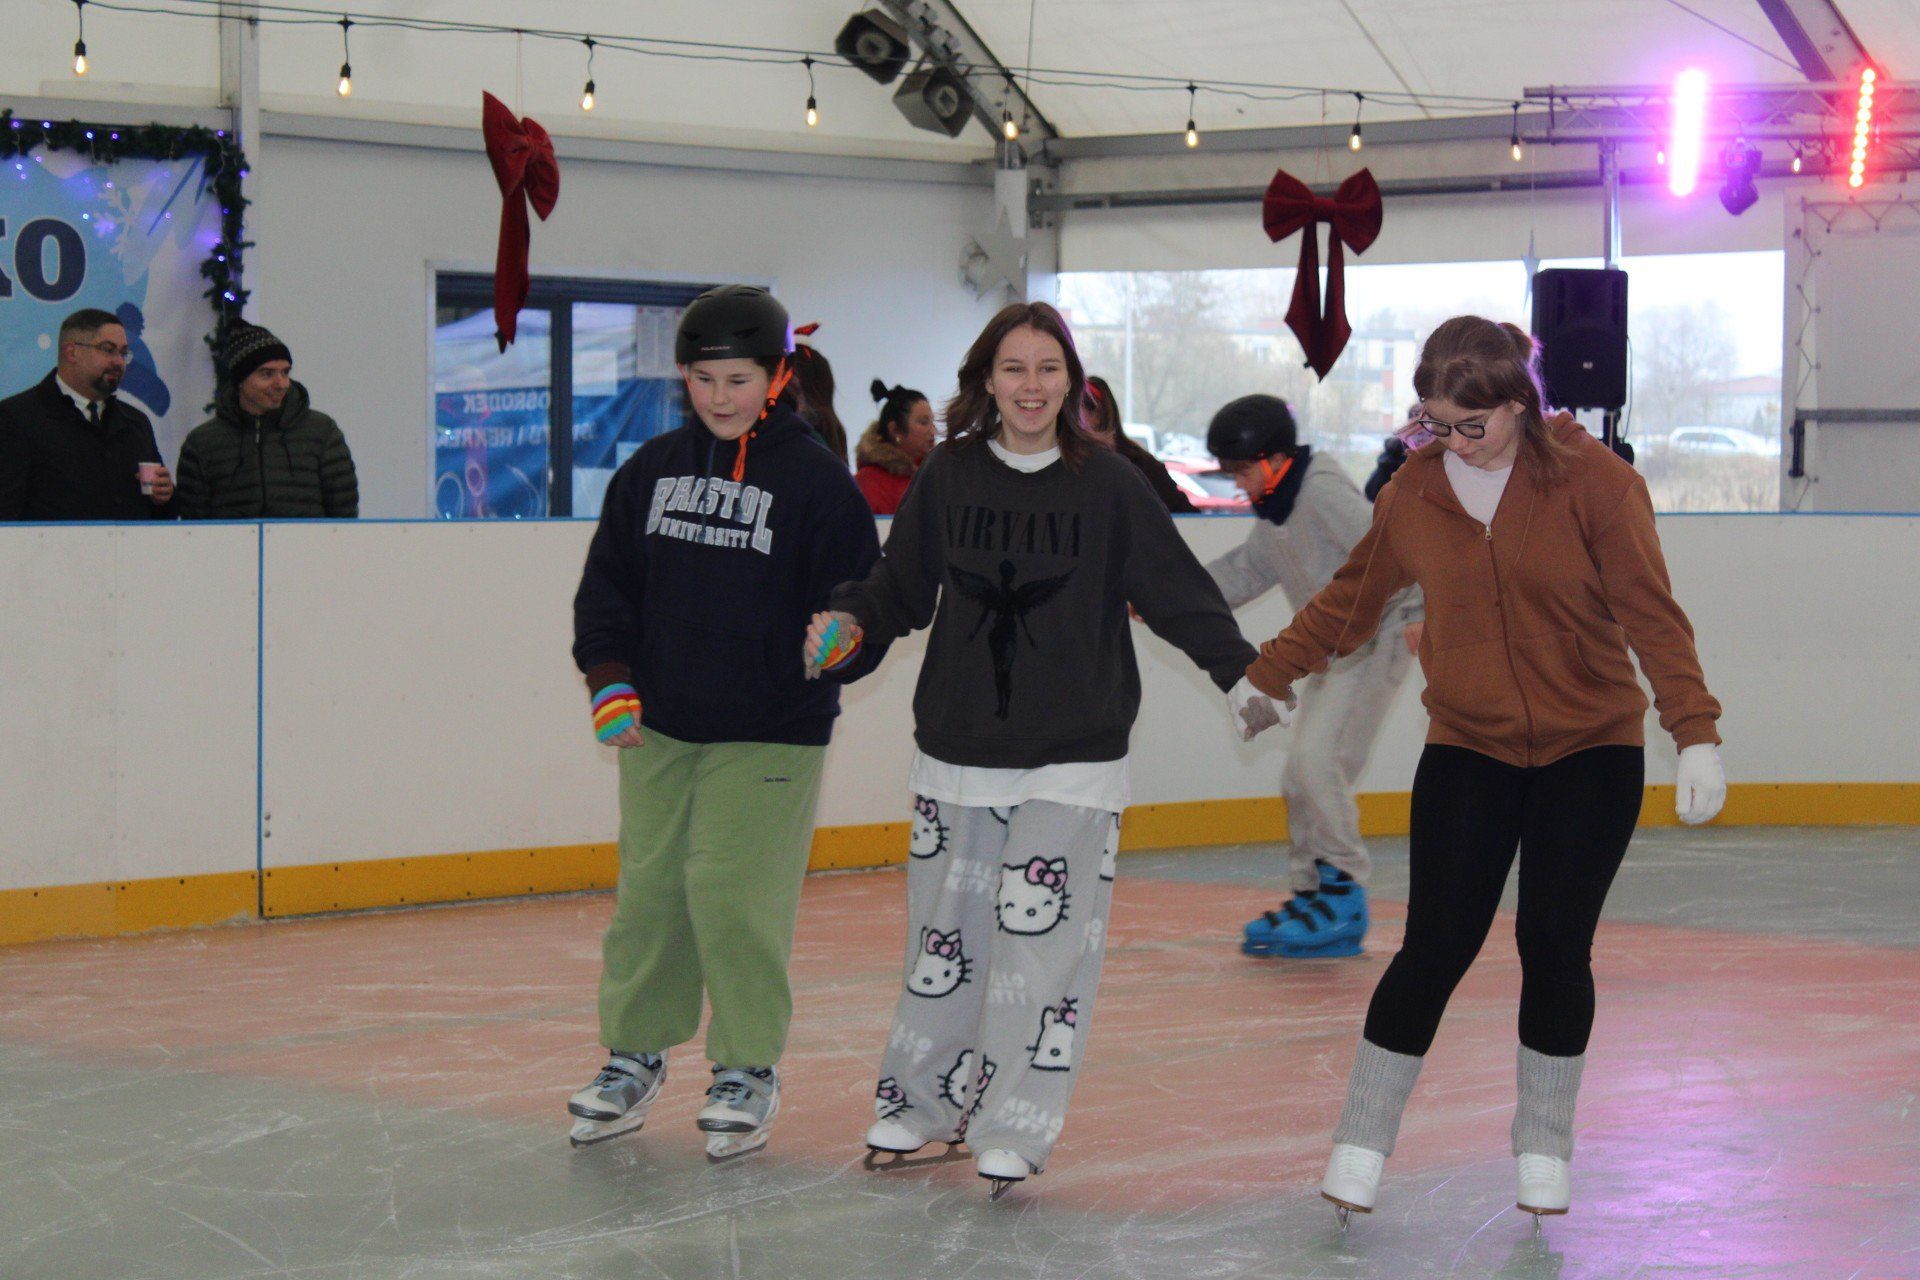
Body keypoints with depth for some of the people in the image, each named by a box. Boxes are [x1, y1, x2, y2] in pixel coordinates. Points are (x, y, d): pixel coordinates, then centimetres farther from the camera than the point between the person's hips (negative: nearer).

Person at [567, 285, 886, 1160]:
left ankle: (747, 1070, 8)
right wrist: (609, 679, 2)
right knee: (648, 890, 6)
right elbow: (607, 584, 13)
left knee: (734, 895, -7)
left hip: (769, 737, -4)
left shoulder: (815, 480, -4)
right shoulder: (654, 469, 8)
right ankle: (635, 1056, 21)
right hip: (658, 727, 4)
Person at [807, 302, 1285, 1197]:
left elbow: (1176, 591, 1)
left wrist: (1240, 676, -4)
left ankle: (1014, 1130, 2)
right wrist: (849, 619, -3)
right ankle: (921, 1103, 24)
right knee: (944, 929, 8)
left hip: (1074, 760, -2)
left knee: (1044, 936, -6)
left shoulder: (1108, 485, -3)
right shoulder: (949, 477, 3)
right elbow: (904, 585, 13)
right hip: (957, 752, 3)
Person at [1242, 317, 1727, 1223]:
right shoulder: (1414, 493, -2)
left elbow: (1650, 611, -14)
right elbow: (1349, 601, 14)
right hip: (1467, 751, 1)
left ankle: (1545, 1148, 18)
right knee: (1435, 947, -5)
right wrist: (1265, 674, 20)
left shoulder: (1592, 480, -11)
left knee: (1555, 946, -1)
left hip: (1591, 751, -1)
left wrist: (1695, 732, -21)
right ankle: (1360, 1146, 7)